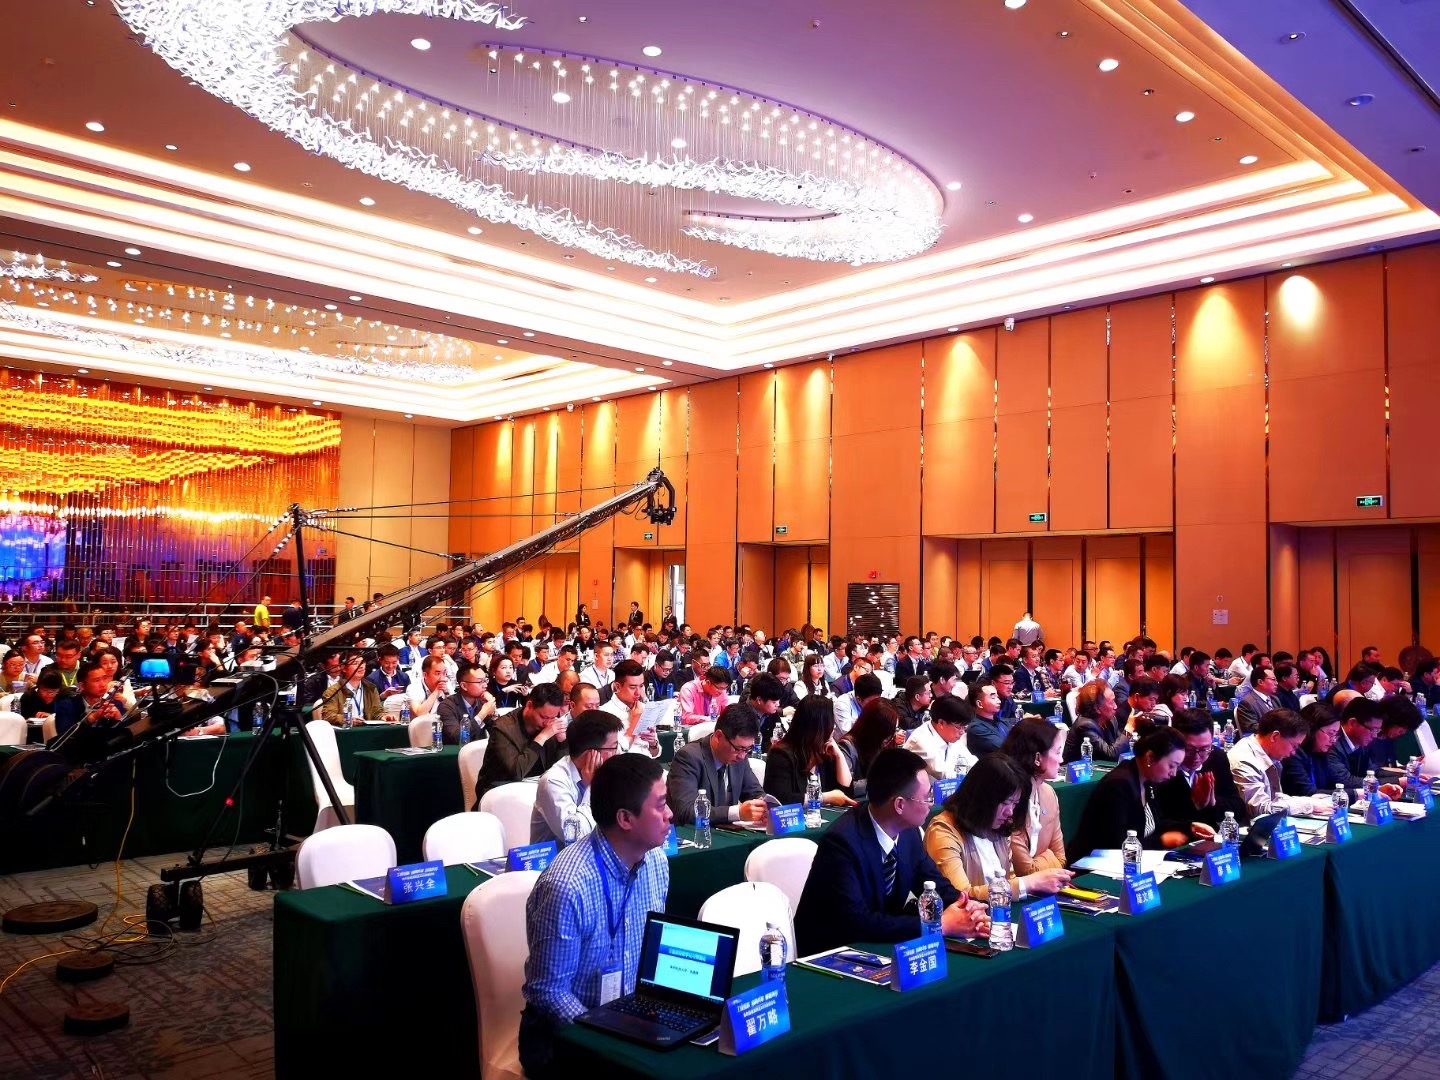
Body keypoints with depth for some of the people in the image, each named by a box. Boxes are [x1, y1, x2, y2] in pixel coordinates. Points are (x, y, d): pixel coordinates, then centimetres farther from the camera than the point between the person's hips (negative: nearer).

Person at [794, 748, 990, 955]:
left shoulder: (908, 830, -5)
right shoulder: (842, 842, -25)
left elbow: (936, 885, 6)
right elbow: (857, 922, -28)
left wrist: (970, 912, -14)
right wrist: (940, 924, -24)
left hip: (880, 945, 6)